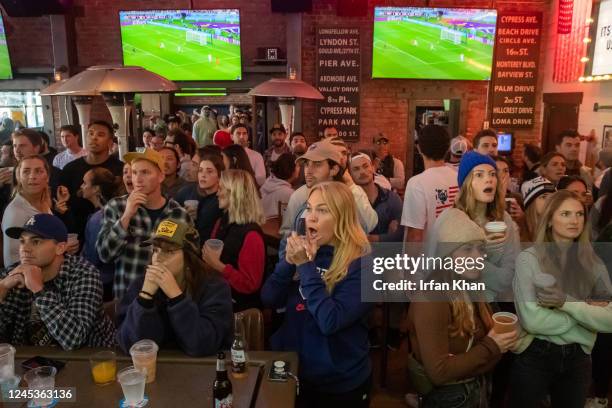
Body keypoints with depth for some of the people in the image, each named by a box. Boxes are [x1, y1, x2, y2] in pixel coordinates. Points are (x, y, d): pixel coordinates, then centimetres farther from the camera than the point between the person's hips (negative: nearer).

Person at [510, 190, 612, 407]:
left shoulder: (594, 263, 1)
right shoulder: (528, 258, -13)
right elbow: (532, 320, -22)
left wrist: (567, 303, -23)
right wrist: (586, 310, -14)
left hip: (578, 358, 4)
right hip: (534, 357, -4)